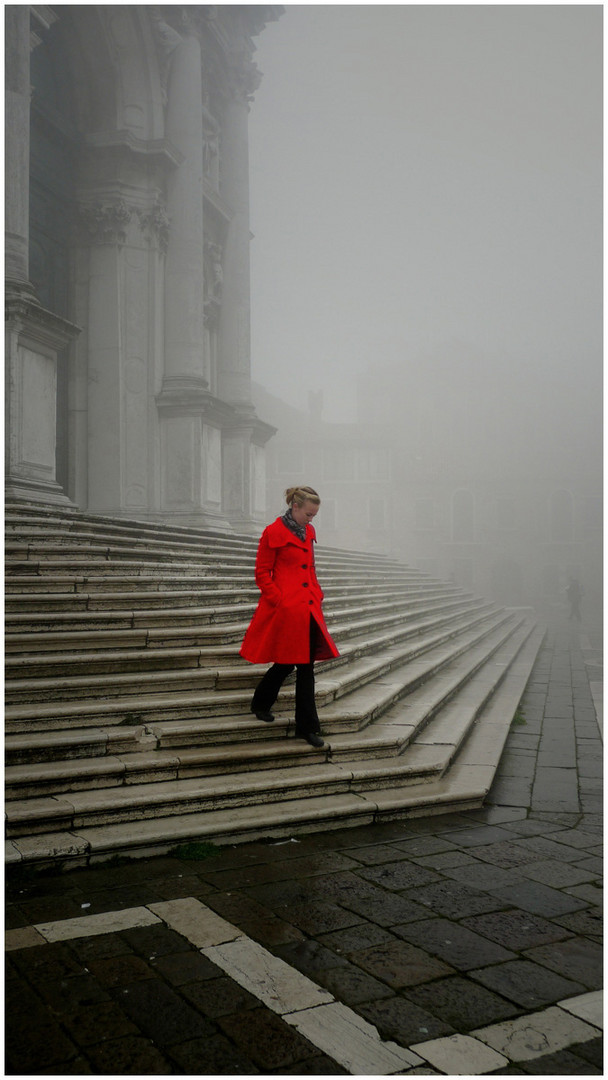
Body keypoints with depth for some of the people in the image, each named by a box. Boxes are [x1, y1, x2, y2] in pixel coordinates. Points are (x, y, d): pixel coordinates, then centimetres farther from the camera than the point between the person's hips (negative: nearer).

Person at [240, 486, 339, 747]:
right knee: (287, 662, 0)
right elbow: (262, 573, -7)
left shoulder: (308, 532, 13)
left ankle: (306, 727, 12)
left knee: (305, 663, 6)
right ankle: (260, 703, 26)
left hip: (308, 607, 7)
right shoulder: (273, 532, -8)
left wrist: (317, 594, 12)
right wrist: (280, 600, -13)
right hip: (286, 608, -7)